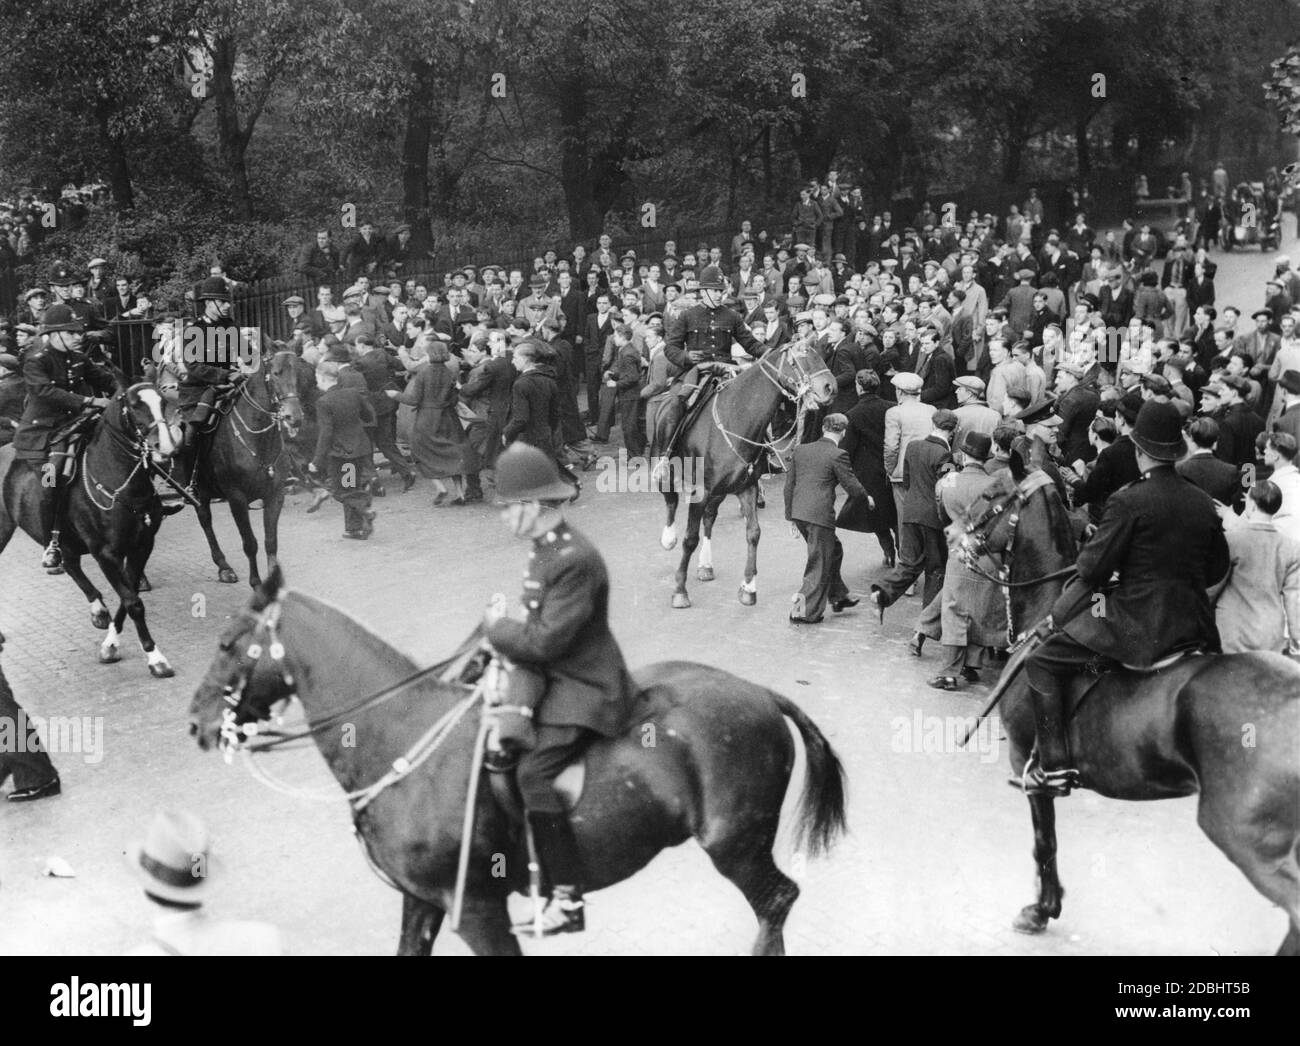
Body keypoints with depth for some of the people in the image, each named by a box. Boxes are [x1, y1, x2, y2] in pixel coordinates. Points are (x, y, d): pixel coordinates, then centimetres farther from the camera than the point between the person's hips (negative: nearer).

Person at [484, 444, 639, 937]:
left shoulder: (574, 561, -21)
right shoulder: (547, 549, 10)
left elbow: (546, 640, -23)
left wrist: (498, 628, -7)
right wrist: (505, 626, -6)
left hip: (583, 692, -11)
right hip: (551, 678, 11)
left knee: (534, 772, -26)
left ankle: (568, 899, -20)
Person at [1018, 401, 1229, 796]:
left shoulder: (1128, 502, -12)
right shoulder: (1204, 504, 5)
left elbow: (1093, 569, -10)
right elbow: (1217, 570, 16)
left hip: (1136, 622, -6)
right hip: (1194, 626, 6)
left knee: (1042, 663, 2)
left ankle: (1053, 766, -6)